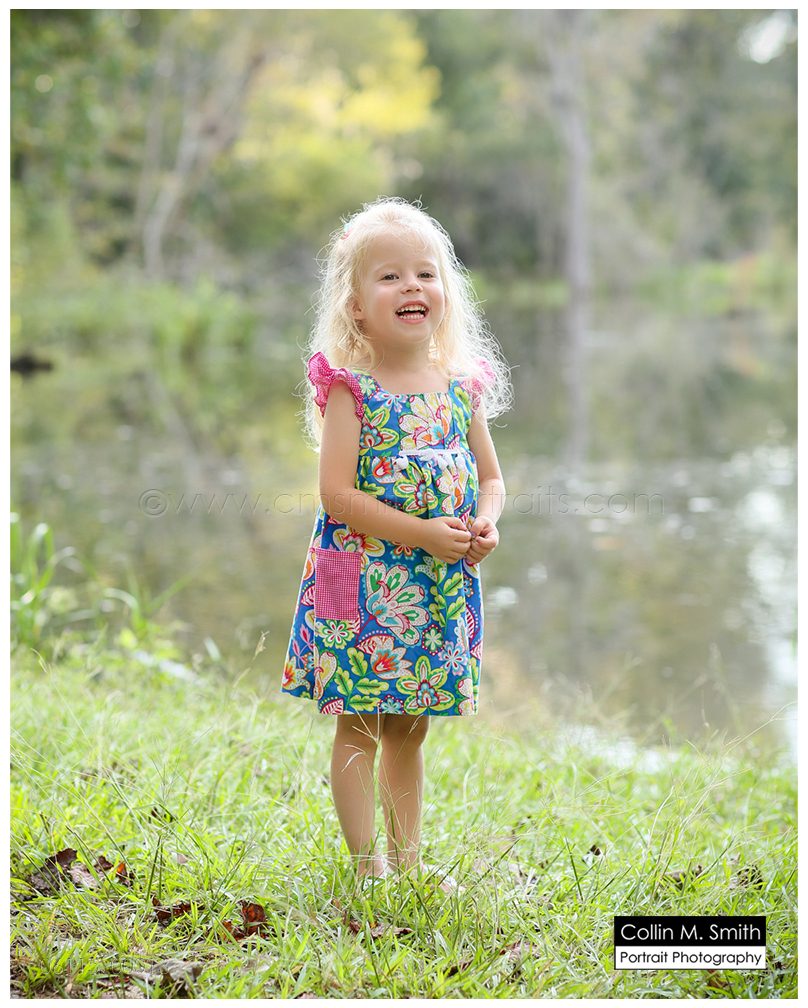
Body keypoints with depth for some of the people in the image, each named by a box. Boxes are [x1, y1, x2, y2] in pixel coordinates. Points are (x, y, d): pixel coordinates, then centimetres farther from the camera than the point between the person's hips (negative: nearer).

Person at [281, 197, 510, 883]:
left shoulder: (462, 387, 6)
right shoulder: (350, 388, -10)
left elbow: (490, 475, 14)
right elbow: (337, 494, -16)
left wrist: (485, 523, -8)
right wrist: (423, 533, -21)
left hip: (444, 586, 5)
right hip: (366, 580, -5)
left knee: (410, 728, 15)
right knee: (359, 725, 2)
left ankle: (407, 857, 25)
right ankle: (365, 861, 12)